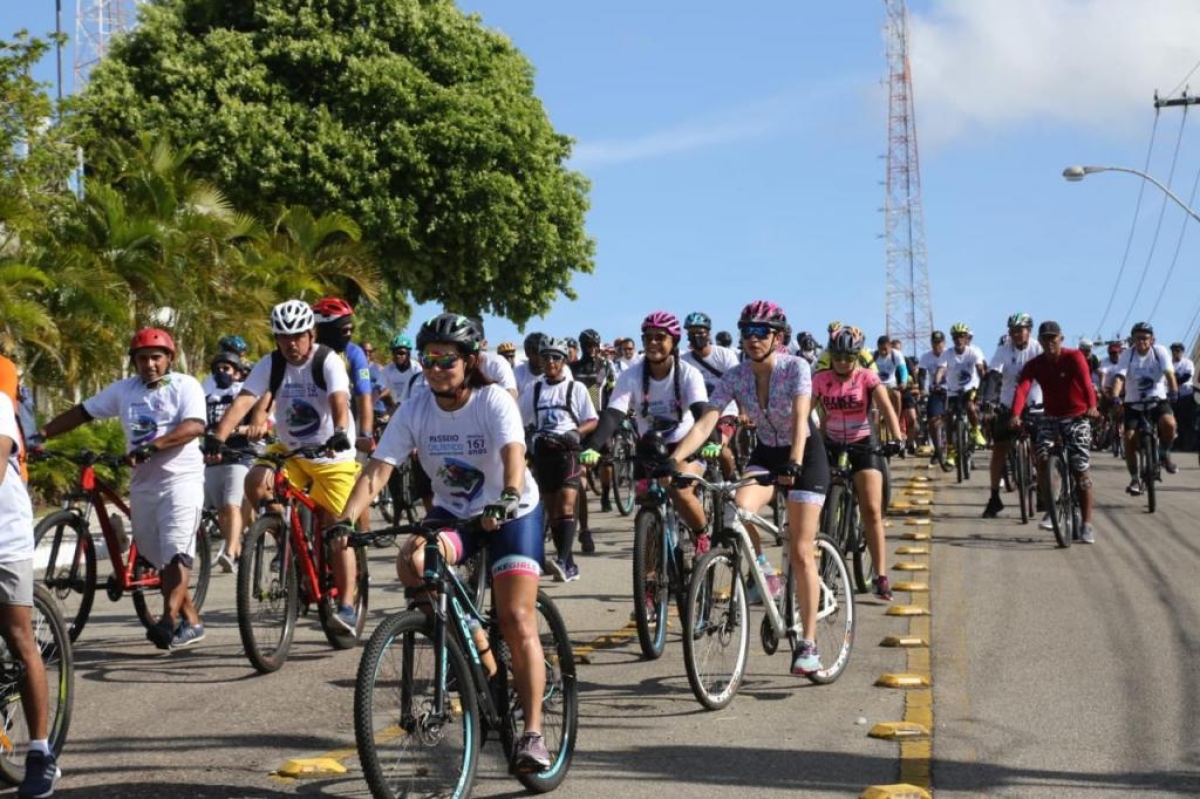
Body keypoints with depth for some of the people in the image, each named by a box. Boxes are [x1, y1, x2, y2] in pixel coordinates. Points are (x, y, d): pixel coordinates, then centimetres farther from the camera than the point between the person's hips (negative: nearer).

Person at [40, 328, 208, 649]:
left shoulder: (185, 385, -4)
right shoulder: (122, 390, 11)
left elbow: (194, 427, -19)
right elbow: (81, 412, 12)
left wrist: (151, 447, -29)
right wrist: (41, 434, 2)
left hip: (180, 478, -6)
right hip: (142, 482, 6)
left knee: (176, 551, -17)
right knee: (158, 558, 7)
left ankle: (169, 620, -25)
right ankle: (191, 622, 14)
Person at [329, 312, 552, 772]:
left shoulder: (494, 401, -20)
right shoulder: (414, 411, -11)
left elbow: (513, 455, -37)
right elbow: (376, 471, -18)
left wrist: (509, 497, -58)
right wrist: (346, 519, -34)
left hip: (512, 514, -3)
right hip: (452, 514, 3)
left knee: (517, 623, -13)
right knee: (411, 563, -26)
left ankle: (533, 734, -6)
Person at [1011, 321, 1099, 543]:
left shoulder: (1074, 357, -15)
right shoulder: (1034, 365, -7)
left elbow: (1086, 381, -32)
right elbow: (1022, 389, -23)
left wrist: (1092, 406, -51)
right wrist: (1015, 415, -42)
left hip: (1077, 417, -3)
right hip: (1050, 417, 3)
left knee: (1080, 469, -6)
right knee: (1042, 458, -19)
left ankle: (1087, 523, 3)